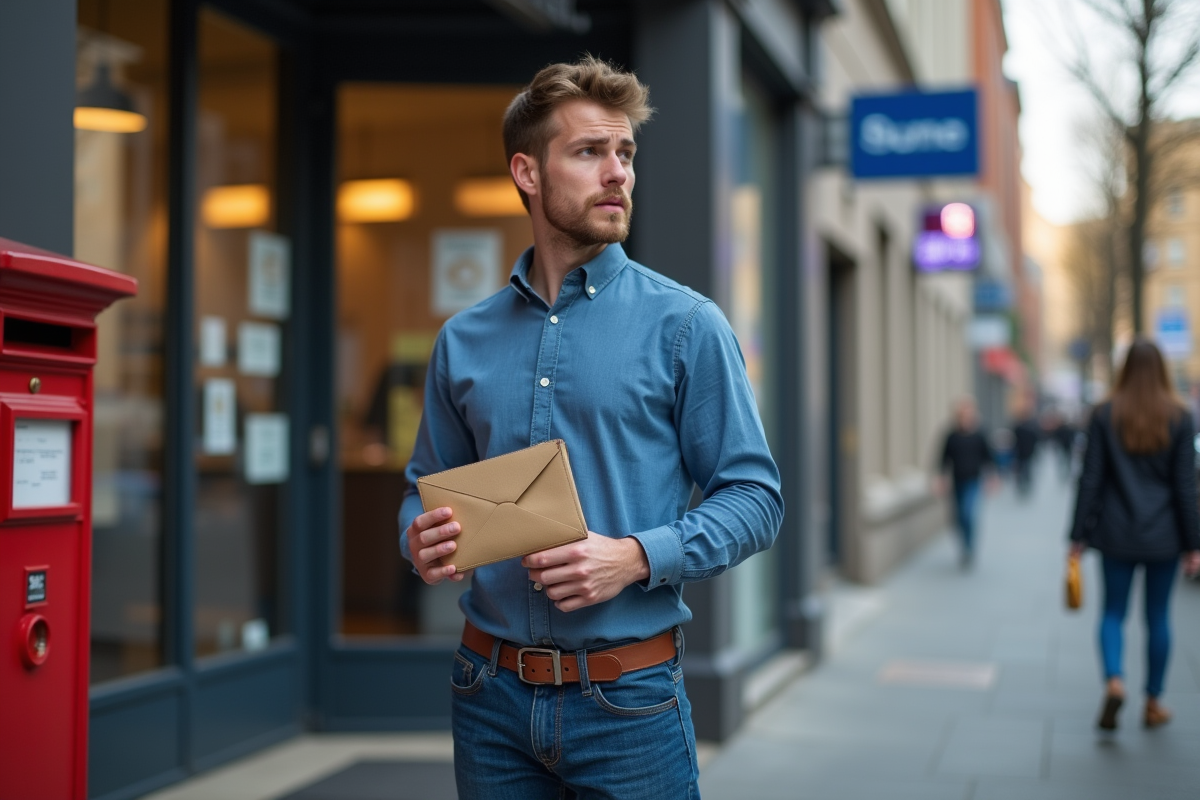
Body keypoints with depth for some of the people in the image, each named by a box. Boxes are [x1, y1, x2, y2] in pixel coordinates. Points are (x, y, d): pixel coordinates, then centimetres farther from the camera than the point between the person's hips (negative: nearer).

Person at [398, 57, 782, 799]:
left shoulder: (685, 325, -3)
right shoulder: (464, 341, 7)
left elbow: (754, 496, -5)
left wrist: (636, 557, -18)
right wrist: (423, 539, -7)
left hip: (627, 702, -3)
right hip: (491, 695, 3)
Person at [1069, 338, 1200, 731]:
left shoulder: (1105, 415, -4)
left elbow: (1091, 479, -4)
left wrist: (1079, 536, 0)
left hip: (1116, 533, 0)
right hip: (1163, 536, 1)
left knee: (1113, 612, 8)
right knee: (1158, 617, 11)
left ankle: (1114, 681, -17)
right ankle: (1153, 703, 18)